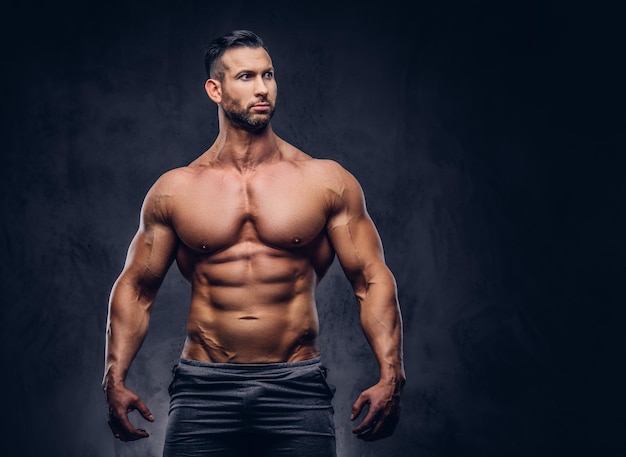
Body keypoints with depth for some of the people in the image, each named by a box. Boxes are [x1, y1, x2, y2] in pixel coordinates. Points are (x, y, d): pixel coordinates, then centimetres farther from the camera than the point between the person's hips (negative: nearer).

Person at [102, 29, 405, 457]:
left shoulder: (326, 182, 3)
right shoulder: (175, 190, 6)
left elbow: (373, 281, 3)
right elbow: (135, 288, 12)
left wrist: (390, 377, -8)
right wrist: (115, 381, 1)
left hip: (297, 389, 0)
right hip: (203, 389, 1)